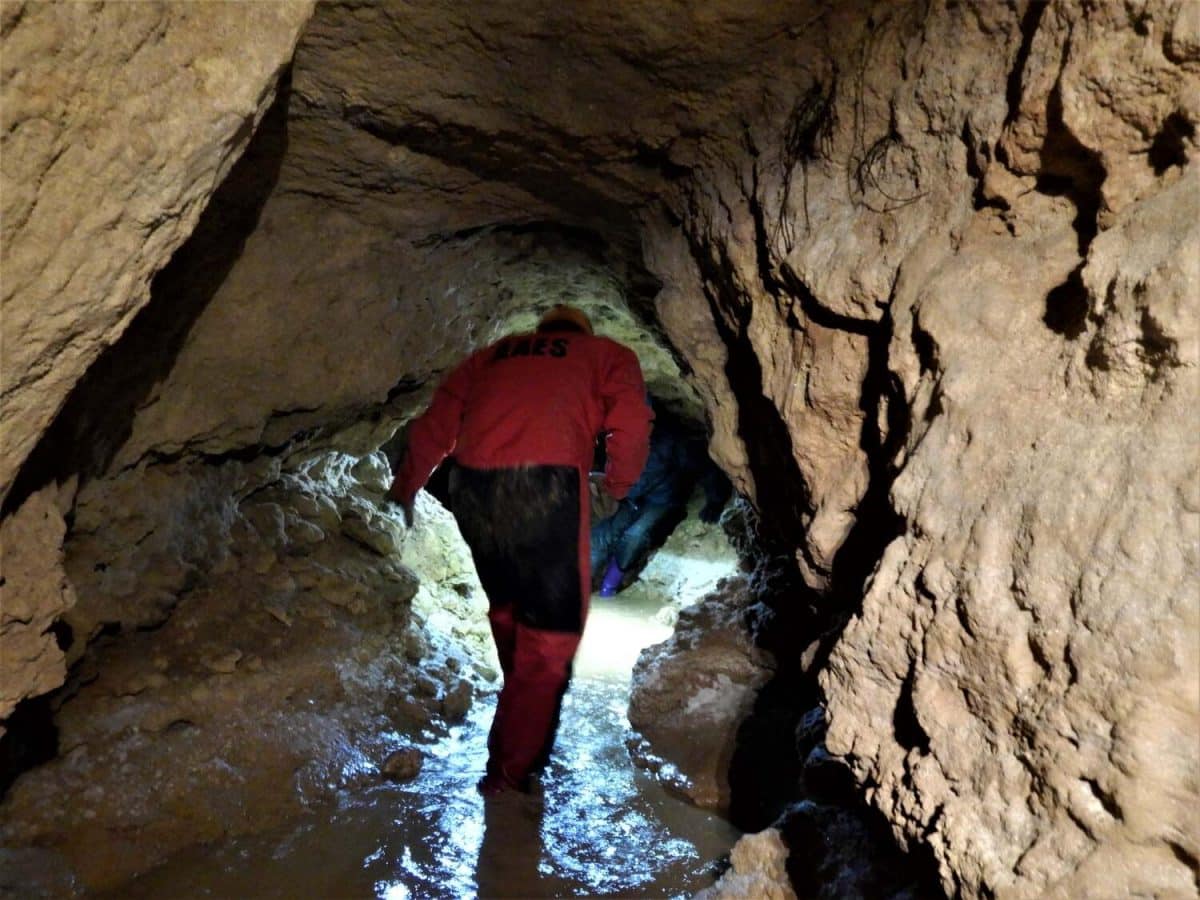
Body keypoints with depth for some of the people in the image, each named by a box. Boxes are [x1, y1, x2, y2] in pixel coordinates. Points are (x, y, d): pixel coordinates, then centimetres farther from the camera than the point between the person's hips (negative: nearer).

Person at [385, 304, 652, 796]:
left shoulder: (494, 354, 28)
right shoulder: (607, 354, 20)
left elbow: (436, 422, 22)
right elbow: (631, 426, 3)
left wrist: (405, 486, 35)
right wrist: (617, 486, 20)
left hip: (472, 488, 5)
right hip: (545, 486, -4)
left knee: (507, 610, 25)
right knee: (550, 632, 8)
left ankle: (522, 708, 43)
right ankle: (511, 771, 13)